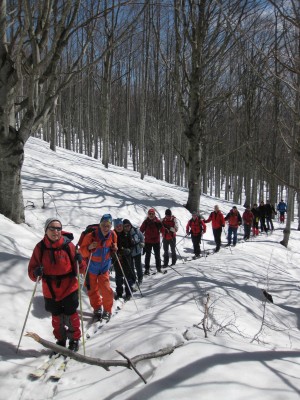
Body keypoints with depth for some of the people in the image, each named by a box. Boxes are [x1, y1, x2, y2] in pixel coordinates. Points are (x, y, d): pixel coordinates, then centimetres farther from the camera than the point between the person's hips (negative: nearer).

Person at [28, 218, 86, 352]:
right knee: (56, 317, 18)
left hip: (68, 288, -2)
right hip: (50, 291, 2)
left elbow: (81, 269, -9)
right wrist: (36, 273, -25)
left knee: (71, 315, 11)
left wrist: (80, 262, -30)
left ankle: (74, 339, 36)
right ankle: (60, 340, 42)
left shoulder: (68, 245, -13)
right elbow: (32, 268, -4)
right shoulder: (40, 247, -8)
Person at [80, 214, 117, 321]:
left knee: (106, 289, -2)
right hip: (91, 267, -1)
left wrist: (114, 249, -15)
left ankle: (107, 310, 20)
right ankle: (97, 308, 35)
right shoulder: (91, 236, -26)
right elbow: (82, 252, -16)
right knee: (92, 289, 12)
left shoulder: (112, 235, -13)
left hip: (104, 267, 1)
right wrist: (89, 248, -36)